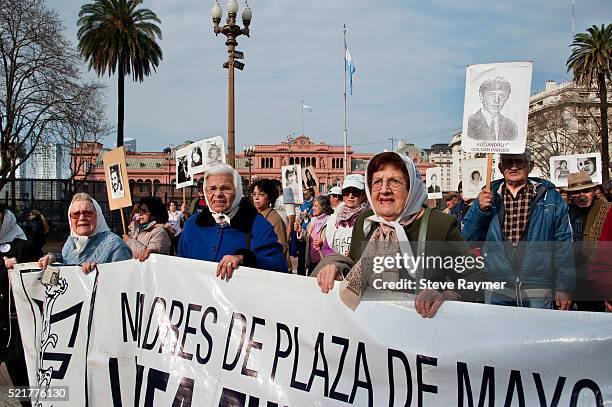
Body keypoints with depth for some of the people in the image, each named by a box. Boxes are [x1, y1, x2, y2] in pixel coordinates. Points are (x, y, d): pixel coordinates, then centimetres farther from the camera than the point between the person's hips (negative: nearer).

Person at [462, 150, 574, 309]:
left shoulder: (550, 197, 1)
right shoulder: (488, 197, 7)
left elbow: (563, 245, 0)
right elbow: (469, 239, 7)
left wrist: (564, 287, -5)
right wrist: (480, 210, -9)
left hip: (539, 293, -1)